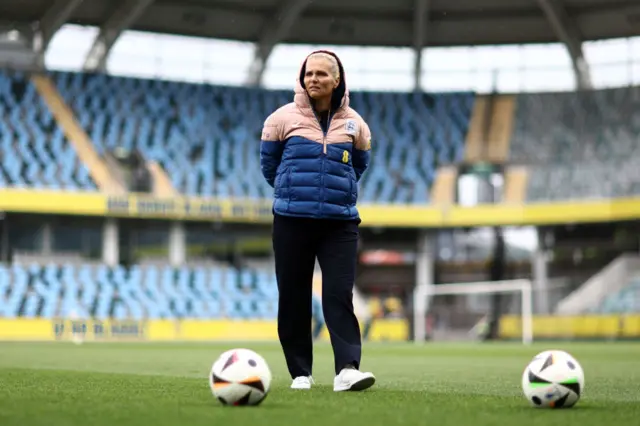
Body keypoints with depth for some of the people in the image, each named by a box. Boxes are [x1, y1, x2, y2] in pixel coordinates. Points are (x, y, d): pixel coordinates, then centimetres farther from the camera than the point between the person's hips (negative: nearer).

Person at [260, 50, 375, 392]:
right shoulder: (283, 118, 0)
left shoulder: (354, 124, 4)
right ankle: (300, 373, 13)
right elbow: (268, 163, 13)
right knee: (293, 298, 3)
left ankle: (347, 369, -19)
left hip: (340, 222, 0)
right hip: (291, 221, 0)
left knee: (339, 294, -12)